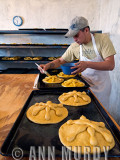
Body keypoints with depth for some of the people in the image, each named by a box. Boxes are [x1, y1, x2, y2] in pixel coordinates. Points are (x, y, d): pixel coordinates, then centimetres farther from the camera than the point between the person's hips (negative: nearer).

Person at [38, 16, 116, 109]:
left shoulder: (103, 39, -16)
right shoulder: (74, 47, -9)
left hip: (101, 86, -1)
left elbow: (111, 65, -23)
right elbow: (60, 61, 2)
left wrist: (87, 64, -36)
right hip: (86, 84, 2)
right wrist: (47, 65, -18)